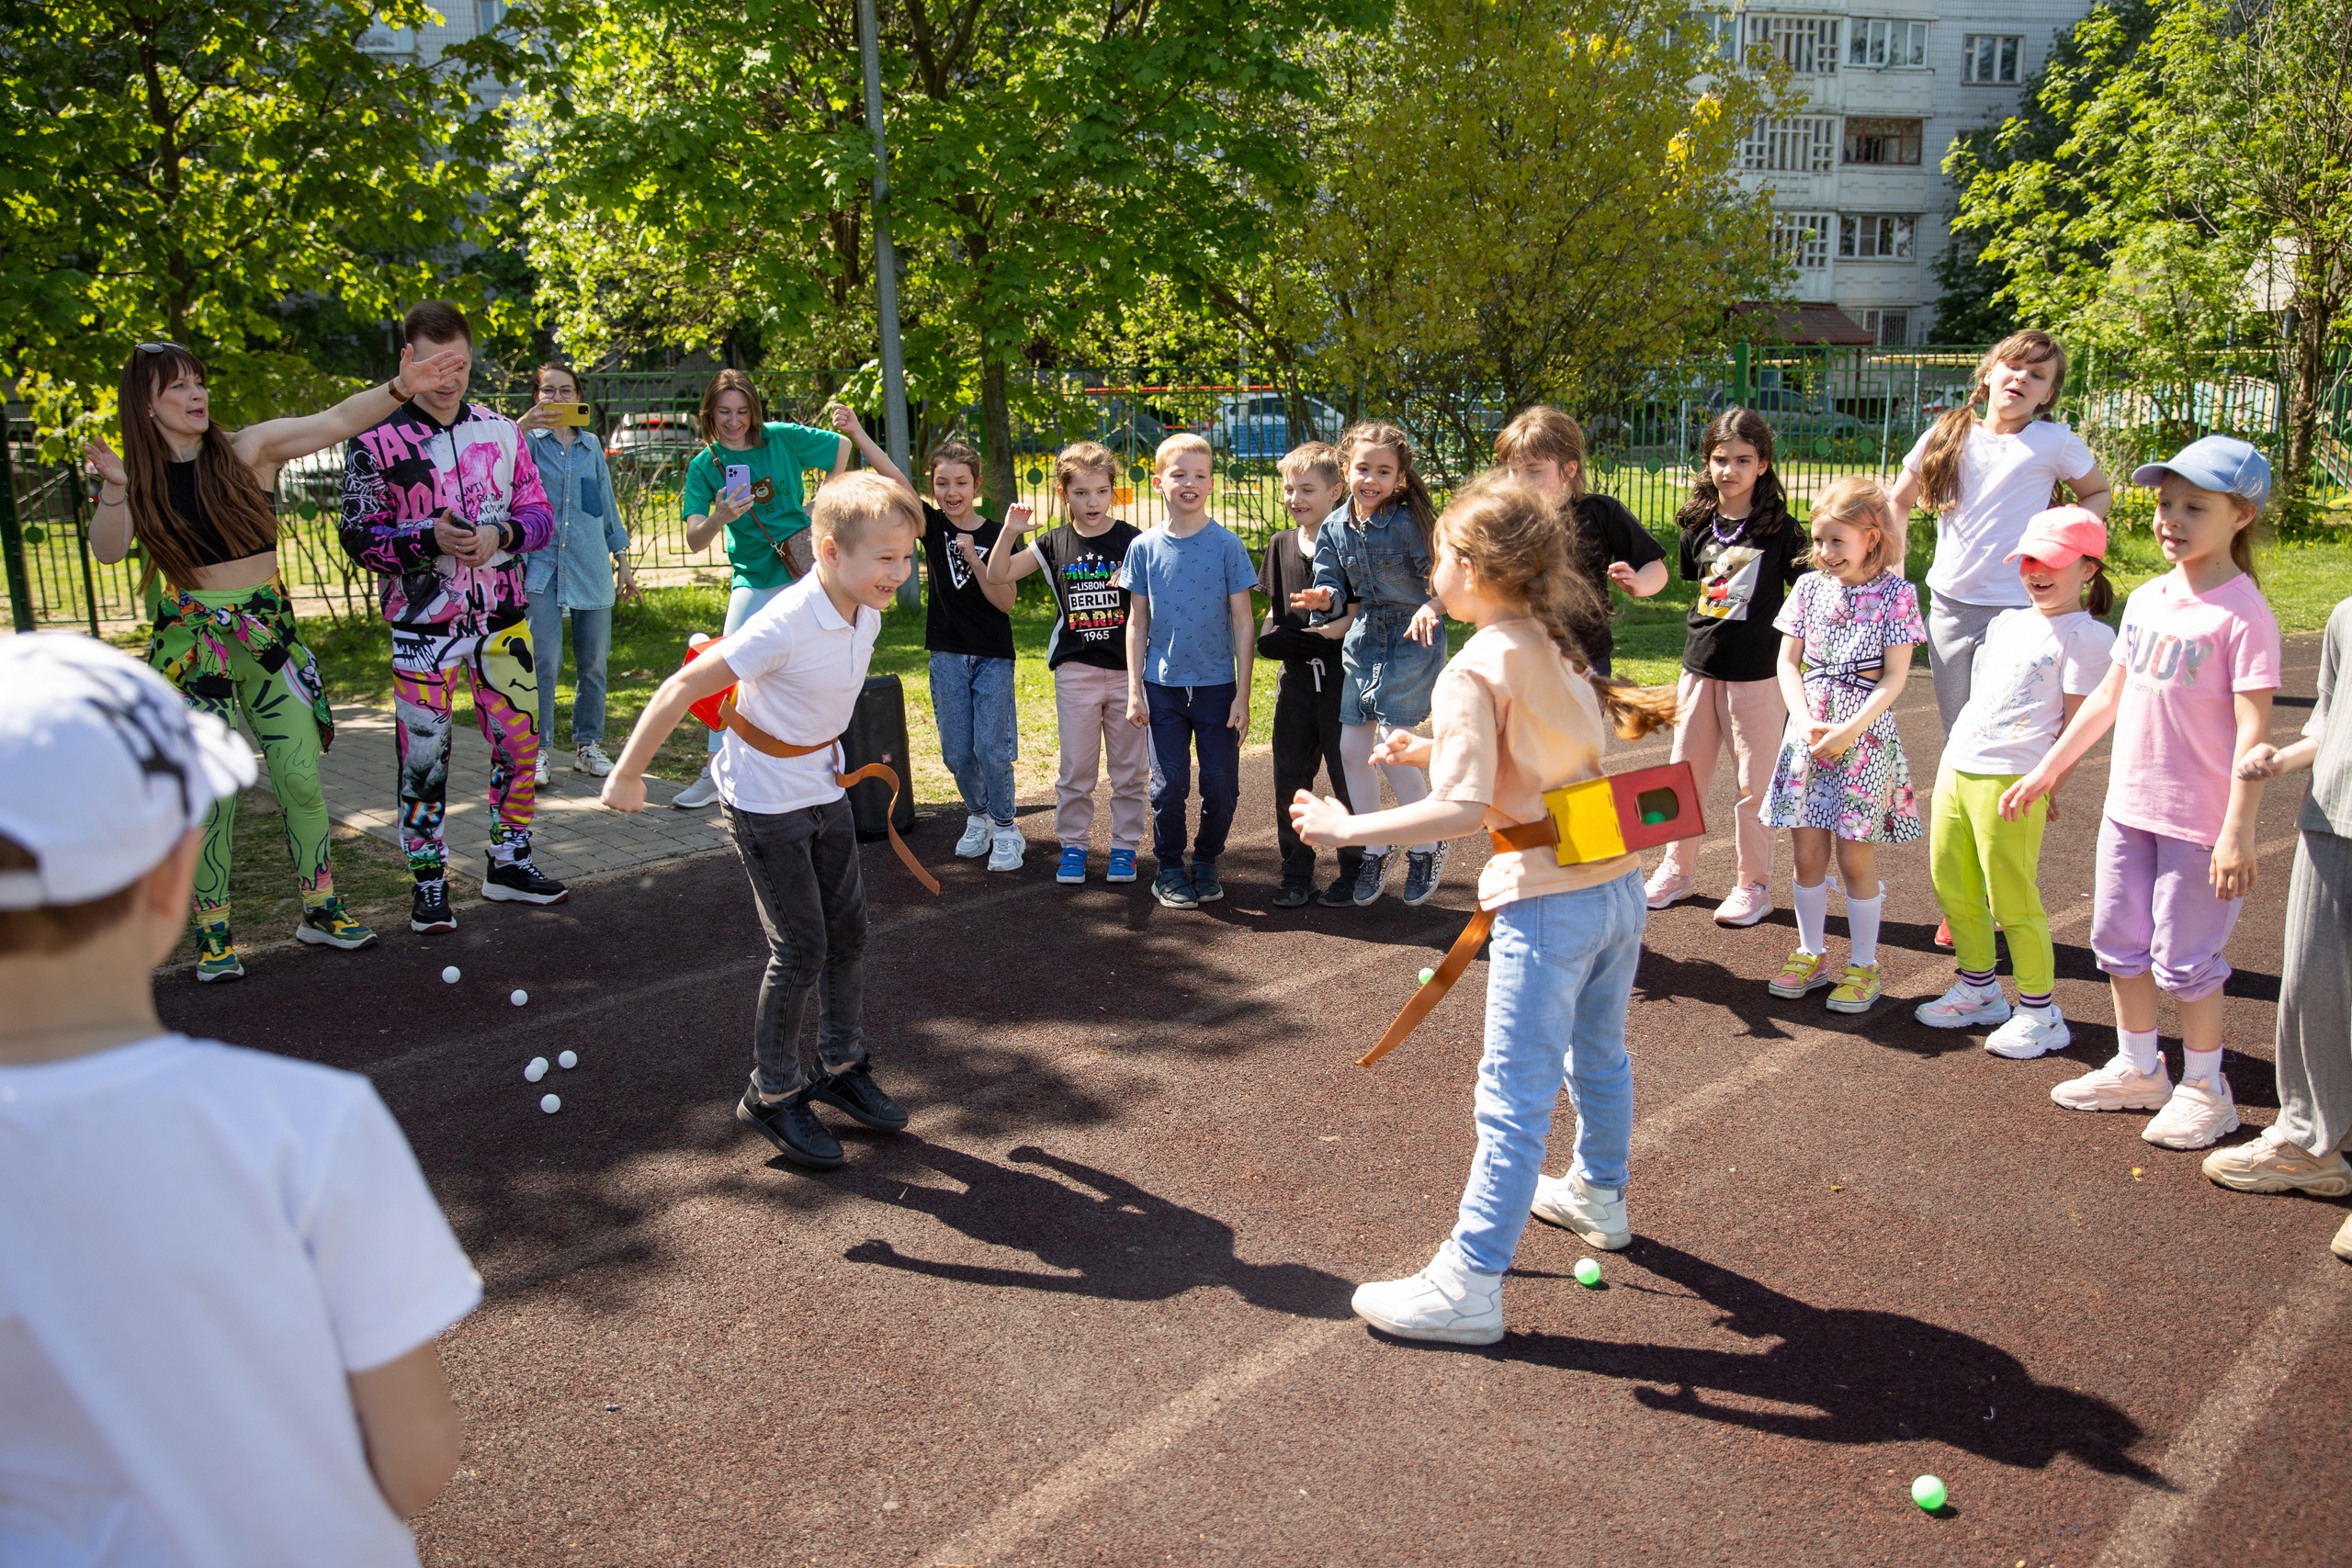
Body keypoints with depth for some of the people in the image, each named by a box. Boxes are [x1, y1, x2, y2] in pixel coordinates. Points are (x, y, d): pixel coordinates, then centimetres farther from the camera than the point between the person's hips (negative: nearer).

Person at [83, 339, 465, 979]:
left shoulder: (247, 450, -1)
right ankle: (213, 930, 11)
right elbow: (108, 551, -11)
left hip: (268, 631, 1)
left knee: (302, 778, 1)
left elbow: (335, 421, -13)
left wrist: (399, 387, -26)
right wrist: (114, 489, -27)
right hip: (192, 640, -1)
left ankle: (320, 910, 16)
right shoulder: (142, 476, 1)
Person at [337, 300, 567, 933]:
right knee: (423, 759, 1)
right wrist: (430, 538, -20)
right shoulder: (375, 441, -5)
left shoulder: (501, 430, 6)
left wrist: (500, 535, -14)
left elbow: (540, 514, 7)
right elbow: (358, 535, -5)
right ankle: (429, 882, 16)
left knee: (520, 743, 9)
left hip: (502, 617, 3)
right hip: (421, 625, -3)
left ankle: (509, 863, 26)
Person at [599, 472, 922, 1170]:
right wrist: (627, 775, -18)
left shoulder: (865, 614, -7)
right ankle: (773, 1095, 14)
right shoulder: (785, 626, -31)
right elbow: (681, 689, -26)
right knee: (800, 949, -4)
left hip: (824, 785, 8)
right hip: (765, 796, -7)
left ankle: (841, 1066, 31)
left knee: (847, 930, 13)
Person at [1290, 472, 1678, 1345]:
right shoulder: (1557, 647, 8)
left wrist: (1346, 829, -20)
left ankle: (1468, 1288, 6)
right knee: (1597, 1058, 27)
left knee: (1514, 1101, -3)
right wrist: (1436, 753, 14)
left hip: (1546, 904, -9)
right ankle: (1598, 1197, 49)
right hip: (1618, 885, 9)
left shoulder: (1474, 671, -16)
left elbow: (1464, 808, -24)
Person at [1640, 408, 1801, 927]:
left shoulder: (1780, 529, -7)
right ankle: (1677, 869, 27)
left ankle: (1753, 884, 15)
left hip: (1758, 672, -4)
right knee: (1685, 771, 12)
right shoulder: (1699, 527, 5)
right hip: (1700, 666, 5)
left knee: (1755, 781, 3)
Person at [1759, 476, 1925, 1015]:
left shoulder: (1895, 594, -5)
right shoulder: (1810, 587, 6)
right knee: (1807, 853, 8)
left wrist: (1848, 730, -17)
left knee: (1855, 857, 2)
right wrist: (1805, 720, -9)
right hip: (1808, 732, 4)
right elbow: (1787, 662, 6)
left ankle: (1863, 965, 16)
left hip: (1864, 734, -4)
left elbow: (1895, 677, -8)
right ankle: (1811, 955, 23)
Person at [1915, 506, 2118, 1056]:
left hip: (2012, 781, -8)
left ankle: (2038, 1010, 11)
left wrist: (2049, 783, -12)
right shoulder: (2006, 622, 18)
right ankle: (1979, 988, 31)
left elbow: (2079, 721, -9)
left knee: (2012, 897, -4)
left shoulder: (2087, 636, -5)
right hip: (1958, 767, 8)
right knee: (1952, 884, 13)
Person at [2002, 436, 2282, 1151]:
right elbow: (2108, 698, 15)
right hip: (2128, 805, 7)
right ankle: (2137, 1070, 33)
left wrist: (2238, 831, -23)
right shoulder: (2147, 600, 6)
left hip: (2199, 820, -7)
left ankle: (2205, 1088, 23)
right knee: (2119, 942, 16)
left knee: (2184, 957, 3)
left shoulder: (2243, 614, -16)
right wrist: (2045, 771, 19)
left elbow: (2254, 730, -19)